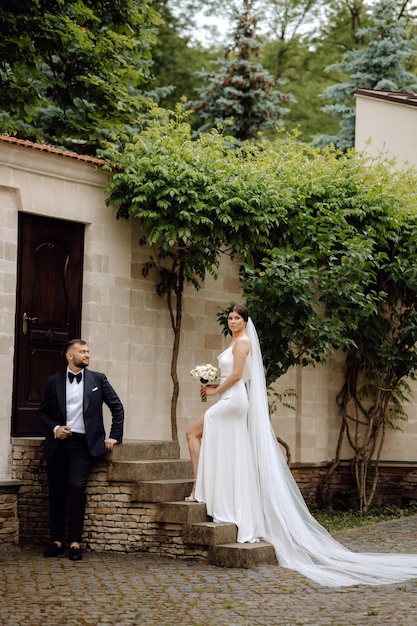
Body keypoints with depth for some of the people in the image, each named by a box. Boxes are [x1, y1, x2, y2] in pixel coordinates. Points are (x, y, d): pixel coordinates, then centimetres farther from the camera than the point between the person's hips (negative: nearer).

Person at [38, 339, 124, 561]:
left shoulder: (98, 379, 6)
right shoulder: (54, 382, 7)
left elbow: (117, 407, 8)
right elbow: (43, 412, 12)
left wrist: (115, 435, 2)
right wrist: (54, 428, -6)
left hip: (83, 443, -2)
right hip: (57, 443, 2)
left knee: (76, 487, -16)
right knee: (56, 491, 3)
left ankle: (75, 542, -7)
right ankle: (56, 540, 13)